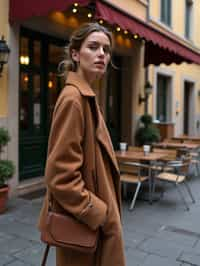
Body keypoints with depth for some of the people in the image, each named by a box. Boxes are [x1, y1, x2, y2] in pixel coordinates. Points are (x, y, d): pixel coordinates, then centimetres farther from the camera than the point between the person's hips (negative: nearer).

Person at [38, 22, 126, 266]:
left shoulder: (86, 97, 8)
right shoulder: (72, 98, -21)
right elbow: (61, 175, -25)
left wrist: (103, 211, 16)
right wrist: (100, 214, -19)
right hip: (85, 222, -9)